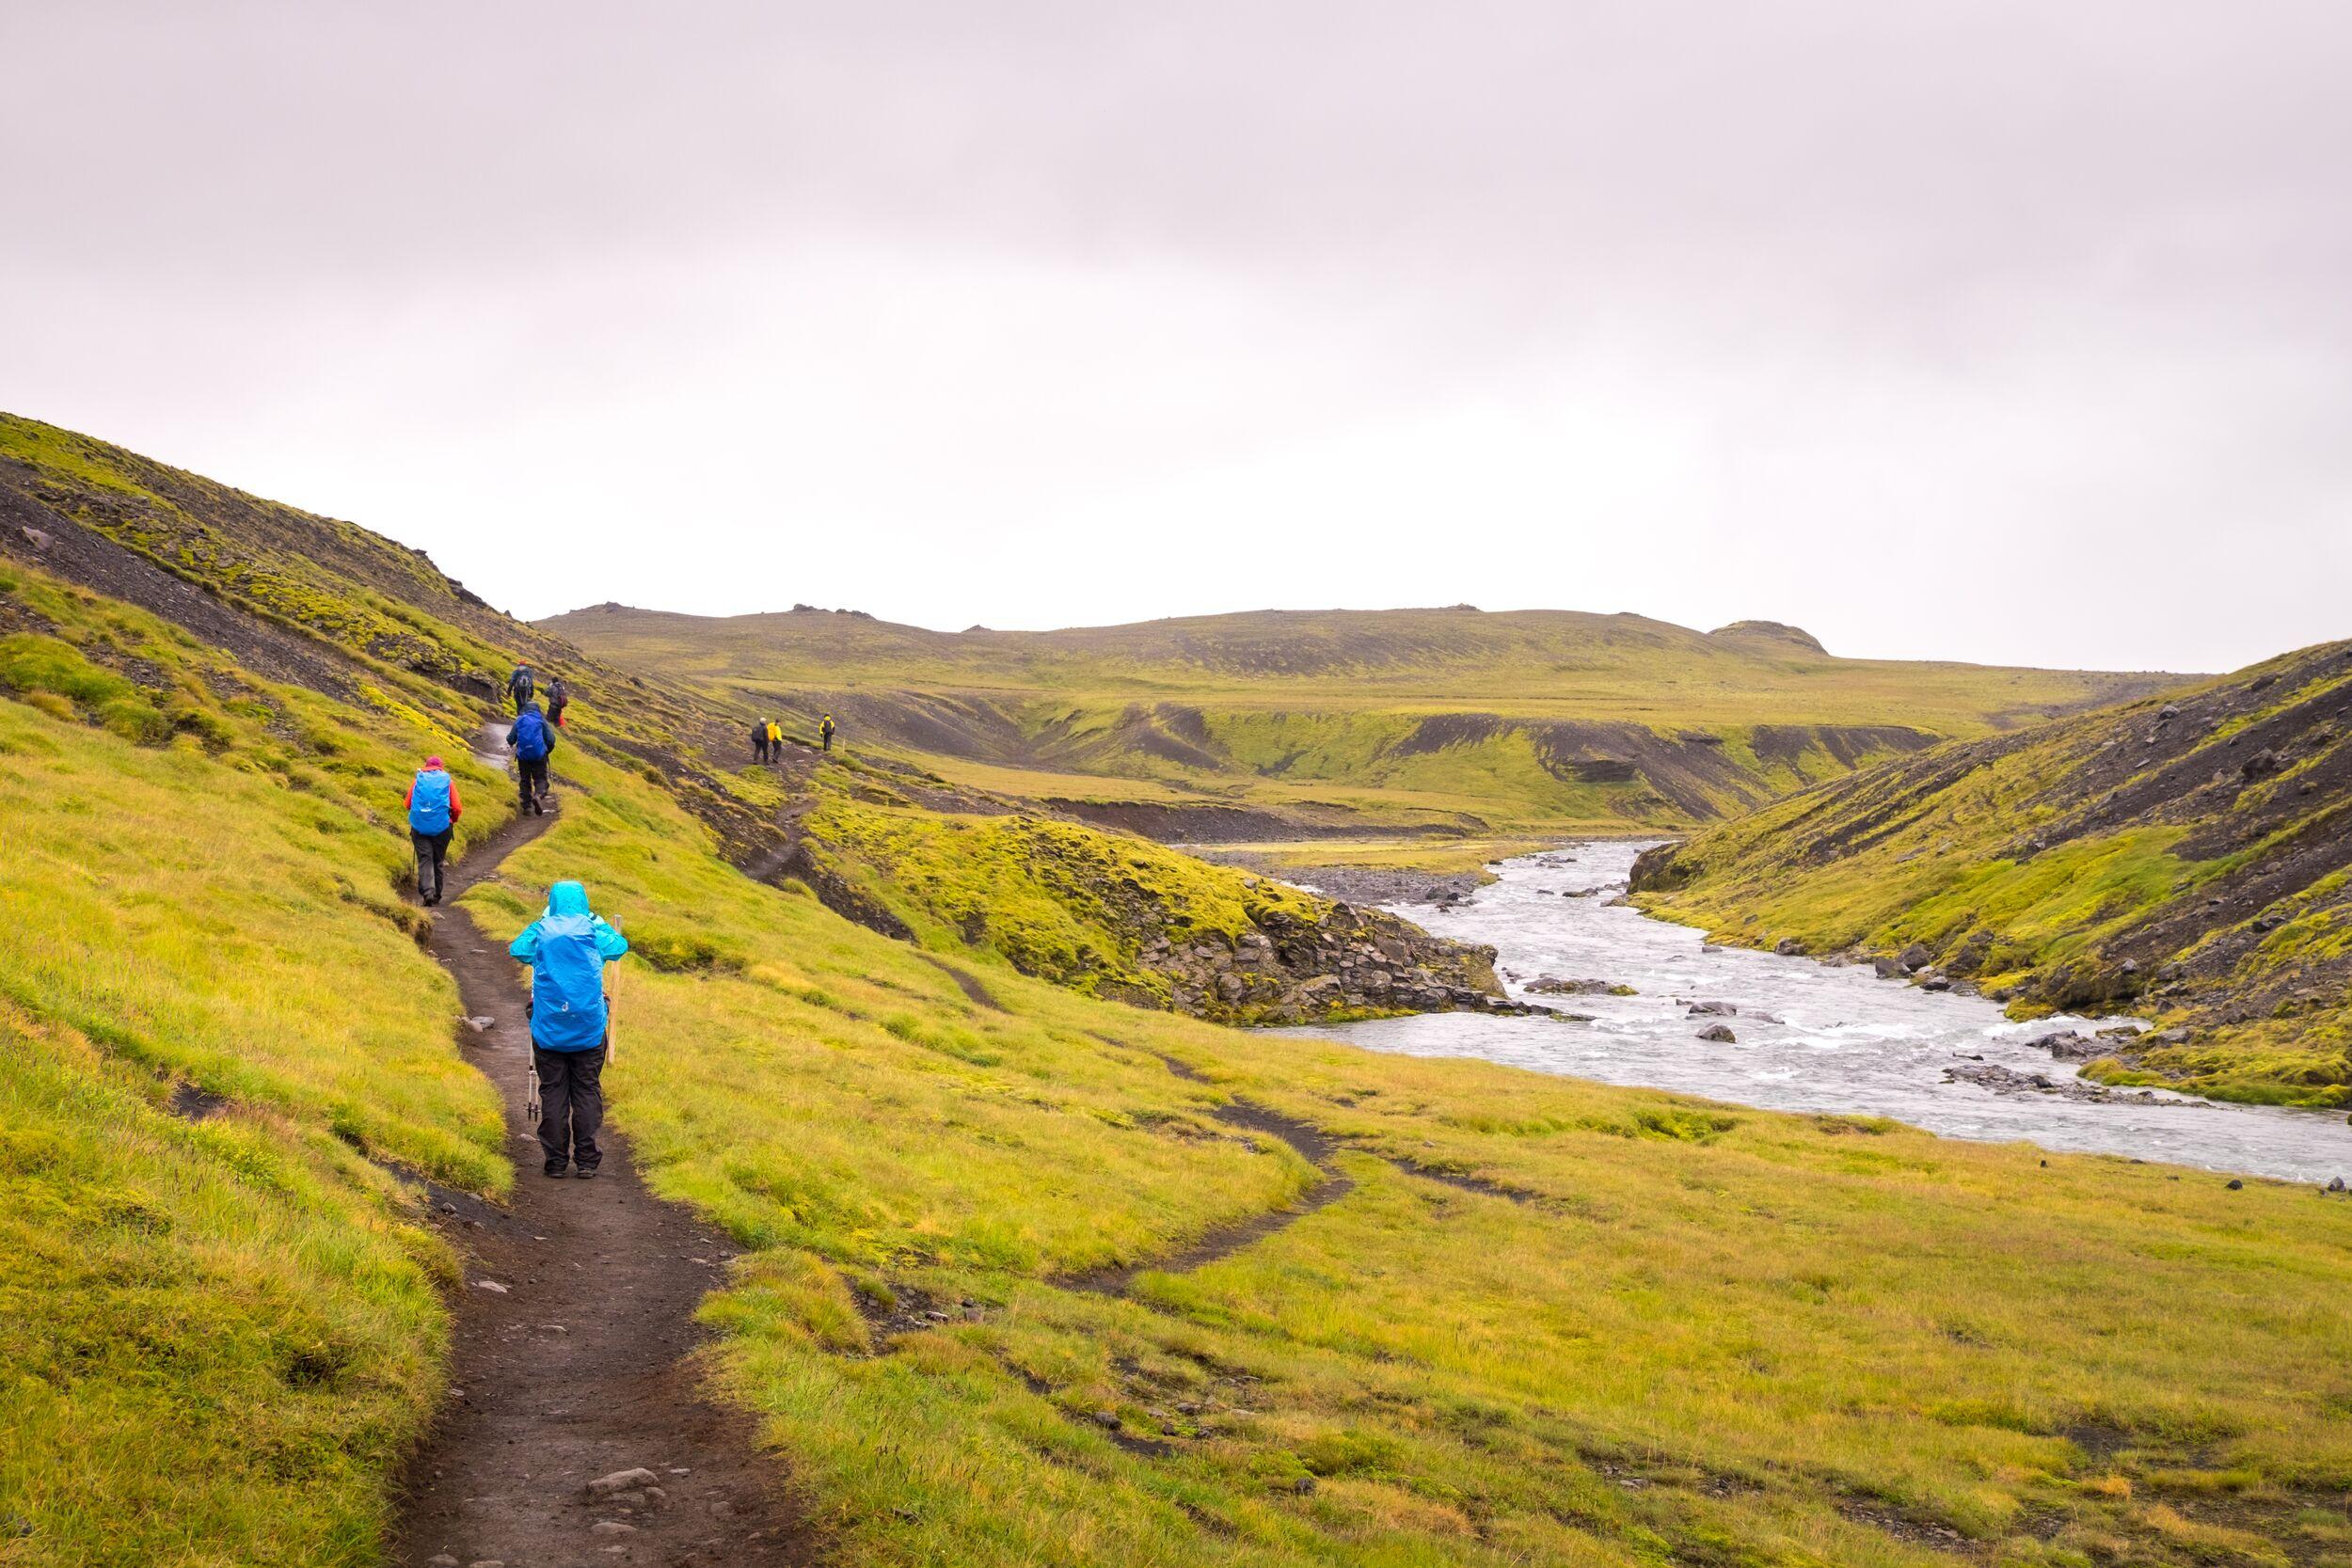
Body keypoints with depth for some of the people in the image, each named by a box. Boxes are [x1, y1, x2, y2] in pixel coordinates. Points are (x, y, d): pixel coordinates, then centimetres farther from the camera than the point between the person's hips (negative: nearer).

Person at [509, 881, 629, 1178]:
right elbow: (620, 946, 16)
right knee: (587, 1092, 5)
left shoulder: (541, 931, 0)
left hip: (548, 1028, 0)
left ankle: (556, 1160, 6)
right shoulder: (592, 931, -1)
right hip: (589, 1027, 0)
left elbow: (517, 949, 18)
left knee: (552, 1092, 6)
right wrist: (599, 921, 25)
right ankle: (586, 1161, 3)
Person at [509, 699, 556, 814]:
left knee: (525, 780, 14)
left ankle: (527, 805, 9)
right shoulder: (541, 720, 6)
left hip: (523, 754, 1)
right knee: (540, 778, 4)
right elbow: (550, 740, 1)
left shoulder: (519, 720, 9)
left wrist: (511, 742, 34)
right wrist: (548, 750, 21)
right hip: (539, 754, -1)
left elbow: (511, 739, 10)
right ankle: (538, 795, -27)